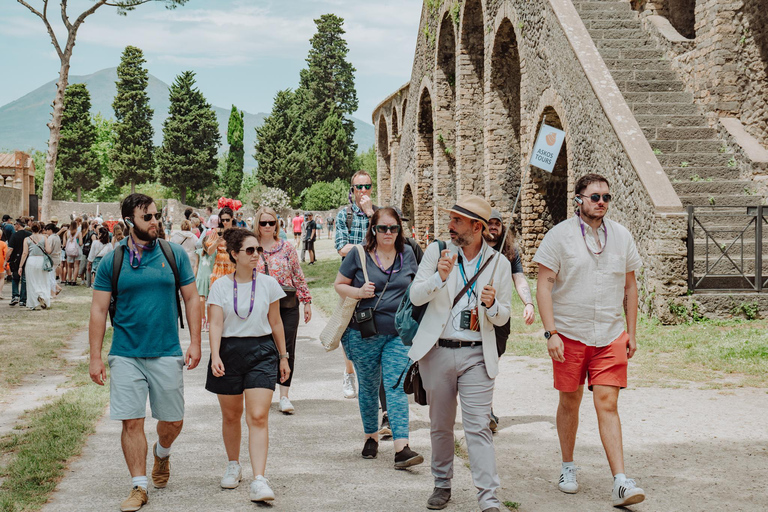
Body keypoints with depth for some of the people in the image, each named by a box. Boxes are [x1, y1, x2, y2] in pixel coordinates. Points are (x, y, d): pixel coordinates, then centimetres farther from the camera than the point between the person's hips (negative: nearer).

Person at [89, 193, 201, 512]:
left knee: (172, 422, 8)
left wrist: (195, 343, 0)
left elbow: (191, 299, 7)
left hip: (167, 353, 1)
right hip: (126, 355, -1)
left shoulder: (174, 254, 2)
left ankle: (161, 453, 40)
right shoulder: (111, 262, 0)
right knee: (132, 422, -2)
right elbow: (99, 310, 2)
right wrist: (95, 357, -2)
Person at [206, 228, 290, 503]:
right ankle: (233, 465, 37)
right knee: (231, 415, 13)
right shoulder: (220, 286, 0)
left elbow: (276, 323, 11)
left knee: (258, 417, -12)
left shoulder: (268, 284, 3)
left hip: (261, 351, 0)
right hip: (229, 351, 1)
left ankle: (259, 480, -17)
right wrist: (215, 355, -19)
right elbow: (216, 324, -5)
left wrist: (283, 357, 14)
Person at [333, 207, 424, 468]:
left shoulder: (407, 253, 5)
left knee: (396, 387, -9)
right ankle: (371, 437, 31)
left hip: (398, 334, 1)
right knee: (368, 387, 11)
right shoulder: (358, 255, -3)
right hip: (364, 333, -1)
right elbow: (339, 285, 5)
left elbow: (415, 287, 18)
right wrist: (358, 292, -15)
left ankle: (402, 449, -16)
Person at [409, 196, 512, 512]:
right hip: (438, 352, 1)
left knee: (478, 427, -8)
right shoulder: (437, 252, 3)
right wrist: (439, 277, -22)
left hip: (477, 355, -1)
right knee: (440, 425, 12)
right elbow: (415, 296, -4)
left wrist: (492, 305, -16)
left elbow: (503, 317, 8)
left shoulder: (498, 264, 3)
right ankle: (442, 484, 29)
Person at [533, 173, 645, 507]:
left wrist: (631, 332, 11)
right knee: (570, 402, 10)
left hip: (610, 336, 2)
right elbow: (543, 285, -7)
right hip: (569, 334, -2)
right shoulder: (560, 235, -5)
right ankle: (568, 467, 29)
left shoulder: (621, 236, 7)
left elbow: (629, 286, 15)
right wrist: (550, 333, -14)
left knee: (607, 405, -6)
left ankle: (620, 483, -11)